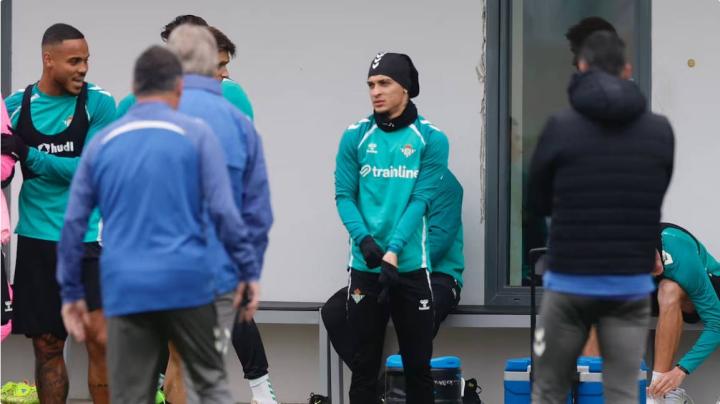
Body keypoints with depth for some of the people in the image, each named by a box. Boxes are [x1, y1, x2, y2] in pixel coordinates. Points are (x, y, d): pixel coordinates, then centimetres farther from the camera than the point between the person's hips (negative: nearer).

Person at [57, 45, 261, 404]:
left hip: (125, 290, 2)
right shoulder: (195, 134, 1)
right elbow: (223, 210, -5)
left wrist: (71, 291, 16)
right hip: (185, 281, -2)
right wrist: (248, 270, 3)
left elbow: (74, 222, 10)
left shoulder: (102, 142, 11)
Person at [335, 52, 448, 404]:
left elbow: (420, 200, -8)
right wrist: (365, 240, -17)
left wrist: (393, 251, -18)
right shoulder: (355, 137, 3)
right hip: (365, 266, 1)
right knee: (363, 364, 6)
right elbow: (344, 196, 0)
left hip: (411, 267, -1)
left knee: (417, 364, 5)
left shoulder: (431, 139, -2)